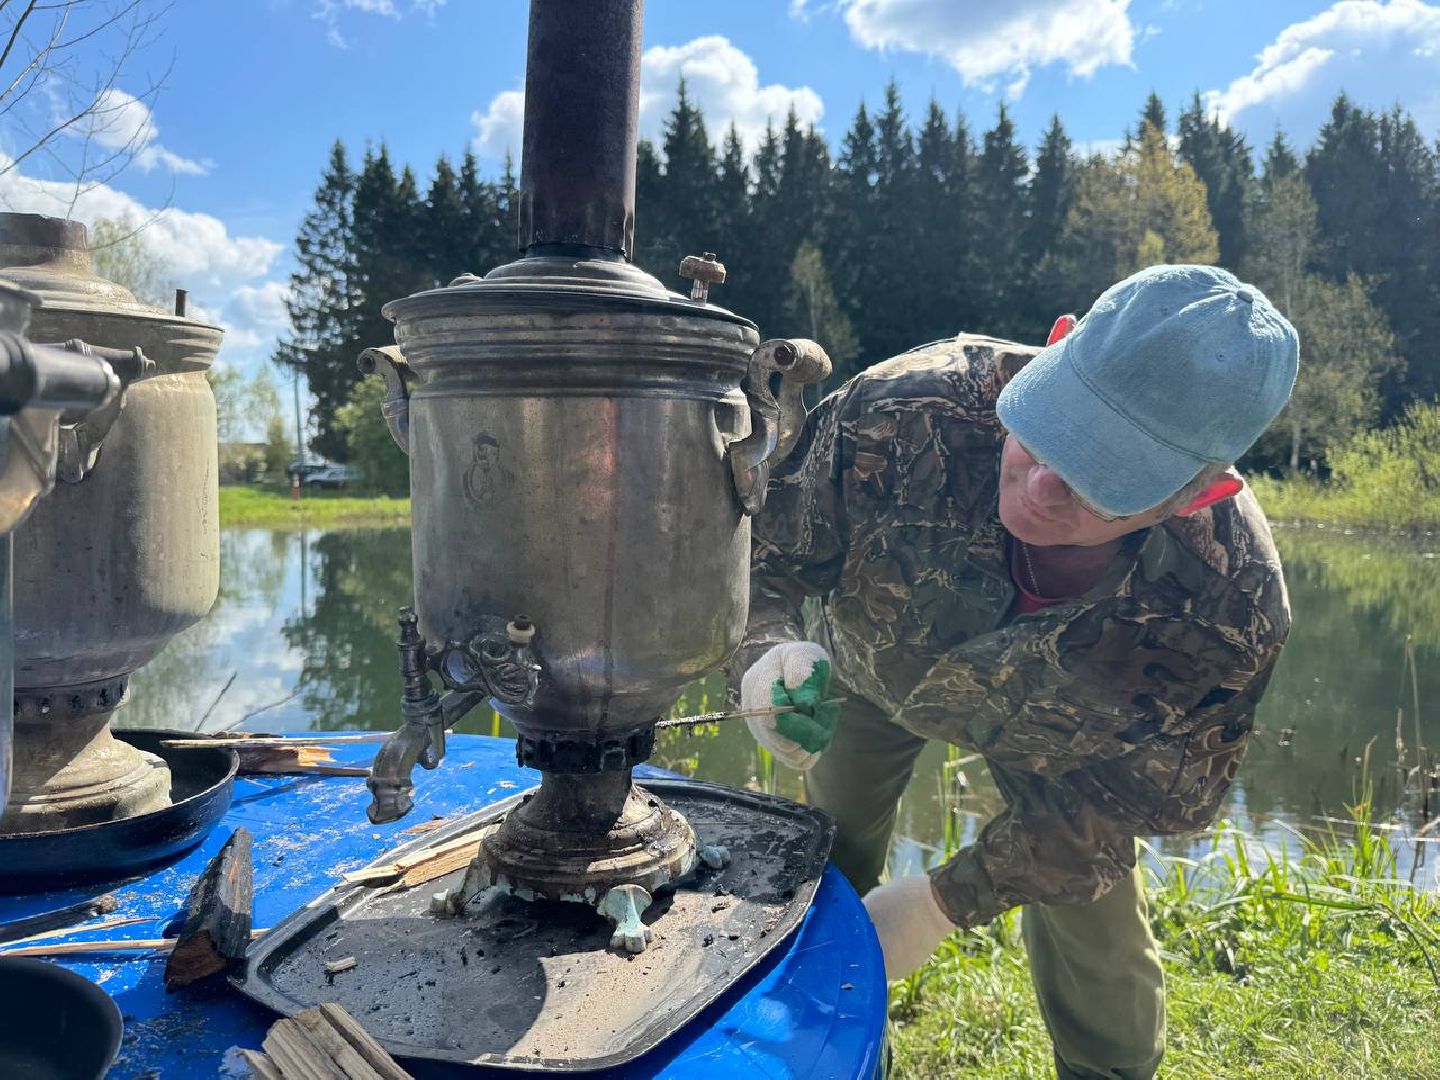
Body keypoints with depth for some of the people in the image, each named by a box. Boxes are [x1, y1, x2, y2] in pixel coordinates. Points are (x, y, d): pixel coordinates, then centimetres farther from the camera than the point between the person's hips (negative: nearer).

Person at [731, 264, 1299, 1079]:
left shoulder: (1232, 614, -38)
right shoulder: (908, 410, -42)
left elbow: (1127, 796, -22)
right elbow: (758, 549, -25)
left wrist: (946, 901, -24)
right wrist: (766, 652, -48)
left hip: (1048, 735, 0)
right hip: (870, 663, 1)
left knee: (1091, 925, 3)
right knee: (823, 870, 13)